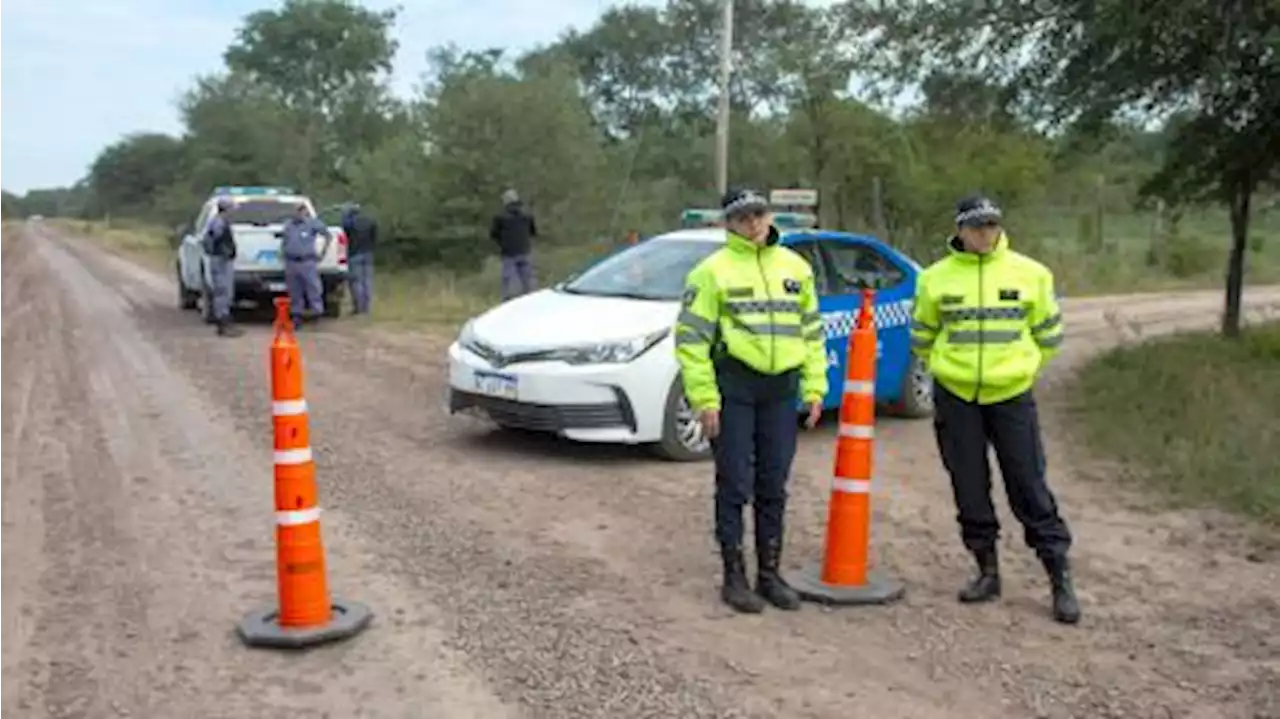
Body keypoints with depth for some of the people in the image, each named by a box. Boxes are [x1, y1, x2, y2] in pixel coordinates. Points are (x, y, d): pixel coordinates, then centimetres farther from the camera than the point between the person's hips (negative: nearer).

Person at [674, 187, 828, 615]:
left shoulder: (795, 267, 12)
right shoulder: (713, 270, -4)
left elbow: (812, 330, 17)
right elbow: (691, 338, -7)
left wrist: (814, 387, 10)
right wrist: (704, 398, -12)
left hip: (782, 388, 5)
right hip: (733, 388, -5)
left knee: (773, 487, 11)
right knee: (735, 486, 0)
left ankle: (769, 574, 24)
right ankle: (734, 577, 12)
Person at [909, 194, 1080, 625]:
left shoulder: (1030, 274, -1)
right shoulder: (936, 278, 0)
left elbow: (1049, 336, 11)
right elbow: (922, 337, 13)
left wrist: (1021, 367, 13)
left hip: (1012, 397, -1)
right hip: (955, 399, 1)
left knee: (1030, 489, -1)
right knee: (970, 490, 8)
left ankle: (1061, 580, 8)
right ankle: (987, 572, 23)